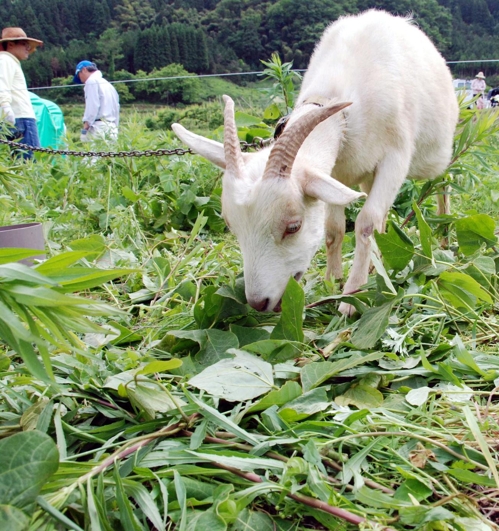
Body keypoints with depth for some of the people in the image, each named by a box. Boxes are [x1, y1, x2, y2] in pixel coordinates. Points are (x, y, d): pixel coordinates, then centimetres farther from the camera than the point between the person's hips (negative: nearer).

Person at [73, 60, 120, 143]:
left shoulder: (92, 81, 3)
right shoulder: (108, 84, 26)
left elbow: (92, 105, -10)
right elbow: (116, 107, 21)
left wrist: (86, 124, -12)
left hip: (99, 125, -8)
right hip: (112, 127, 8)